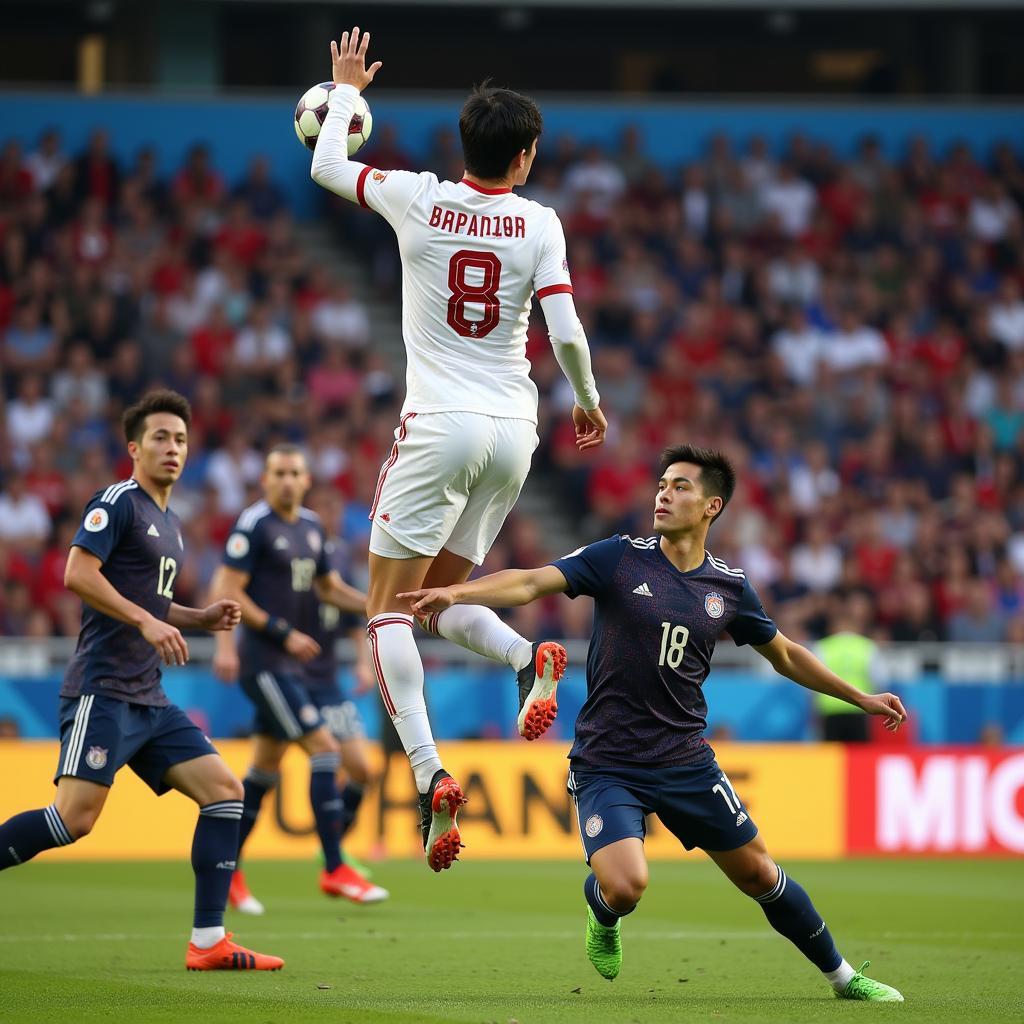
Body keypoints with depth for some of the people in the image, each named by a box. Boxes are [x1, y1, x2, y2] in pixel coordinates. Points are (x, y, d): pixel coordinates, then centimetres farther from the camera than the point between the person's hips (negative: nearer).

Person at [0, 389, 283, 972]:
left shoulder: (170, 525, 22)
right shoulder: (118, 503, -5)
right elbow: (79, 574, -17)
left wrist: (202, 618, 16)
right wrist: (147, 621, -21)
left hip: (149, 700, 9)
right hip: (103, 692, -9)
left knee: (225, 791, -1)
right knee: (76, 817, -19)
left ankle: (209, 943, -2)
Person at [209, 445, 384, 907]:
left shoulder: (311, 526, 12)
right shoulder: (253, 525, -12)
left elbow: (328, 586, 23)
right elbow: (227, 592, -16)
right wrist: (284, 633, -19)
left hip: (288, 662, 8)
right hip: (263, 660, -8)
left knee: (266, 768, 13)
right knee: (324, 749, -13)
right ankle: (335, 869, -11)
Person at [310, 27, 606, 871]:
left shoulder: (417, 198, -2)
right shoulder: (538, 224, 0)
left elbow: (327, 167, 14)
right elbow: (566, 333, -5)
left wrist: (346, 90, 31)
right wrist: (589, 403, 13)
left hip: (440, 423, -3)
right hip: (514, 429, 3)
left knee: (389, 606, -1)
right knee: (442, 597, 19)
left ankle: (430, 774, -19)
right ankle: (530, 657, -12)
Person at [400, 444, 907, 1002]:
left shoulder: (729, 587, 3)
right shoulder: (620, 558, -7)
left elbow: (784, 655, 20)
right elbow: (532, 582, -18)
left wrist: (860, 697, 24)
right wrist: (456, 591, -34)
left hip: (686, 761, 3)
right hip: (606, 762, -3)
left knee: (758, 874, 7)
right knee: (625, 886, -23)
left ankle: (843, 977, 28)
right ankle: (602, 913, 16)